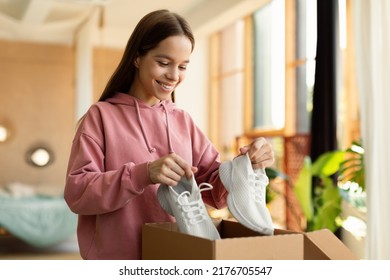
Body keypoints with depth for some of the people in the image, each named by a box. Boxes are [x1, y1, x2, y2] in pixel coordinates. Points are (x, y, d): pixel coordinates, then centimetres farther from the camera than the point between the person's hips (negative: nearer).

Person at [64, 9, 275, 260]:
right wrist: (144, 174, -26)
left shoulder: (183, 121, 6)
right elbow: (76, 192, -13)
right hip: (116, 262, -3)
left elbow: (216, 192, 4)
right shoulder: (101, 115, -4)